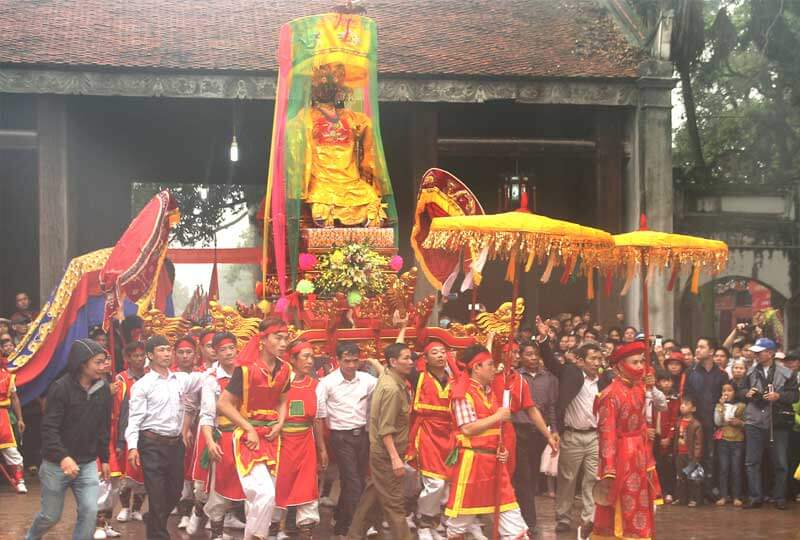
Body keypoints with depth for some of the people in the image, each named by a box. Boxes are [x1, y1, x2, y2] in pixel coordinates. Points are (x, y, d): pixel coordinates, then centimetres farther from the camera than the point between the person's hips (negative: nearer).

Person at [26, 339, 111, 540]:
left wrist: (104, 459, 13)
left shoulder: (103, 388, 0)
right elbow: (49, 428, -20)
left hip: (88, 464, 4)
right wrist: (63, 457, -33)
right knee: (51, 515, 10)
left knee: (89, 511, -8)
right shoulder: (61, 388, -16)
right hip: (57, 463, -4)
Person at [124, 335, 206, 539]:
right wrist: (132, 446, -17)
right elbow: (134, 418, -9)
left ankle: (154, 522, 40)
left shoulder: (180, 379, 9)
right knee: (157, 493, -3)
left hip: (176, 443, 6)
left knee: (175, 490, 15)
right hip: (152, 444, -5)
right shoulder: (142, 385, -5)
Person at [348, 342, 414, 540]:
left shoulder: (387, 375, 4)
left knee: (373, 494, 17)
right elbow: (385, 429, -25)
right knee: (394, 501, -4)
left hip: (380, 450, 10)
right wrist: (395, 458, -26)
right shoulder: (392, 389, -22)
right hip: (386, 452, -10)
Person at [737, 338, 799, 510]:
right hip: (754, 423, 2)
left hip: (778, 424, -2)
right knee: (752, 462, 1)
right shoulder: (750, 372, 9)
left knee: (780, 463, 4)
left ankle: (779, 498, 16)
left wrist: (778, 396, -16)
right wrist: (747, 393, -3)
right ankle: (755, 498, 8)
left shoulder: (785, 373, 0)